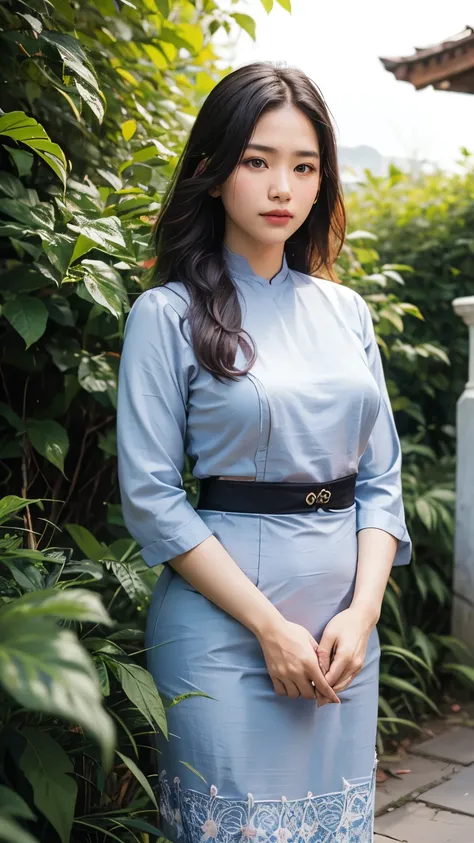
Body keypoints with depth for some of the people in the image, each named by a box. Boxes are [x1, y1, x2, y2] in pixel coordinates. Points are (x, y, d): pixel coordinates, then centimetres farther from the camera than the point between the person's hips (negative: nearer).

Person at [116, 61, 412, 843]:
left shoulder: (345, 311, 8)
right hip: (223, 617, -4)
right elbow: (151, 496, -10)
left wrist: (362, 611, -5)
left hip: (347, 615, 5)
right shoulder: (169, 315, -6)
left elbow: (381, 475, 8)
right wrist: (269, 626, -13)